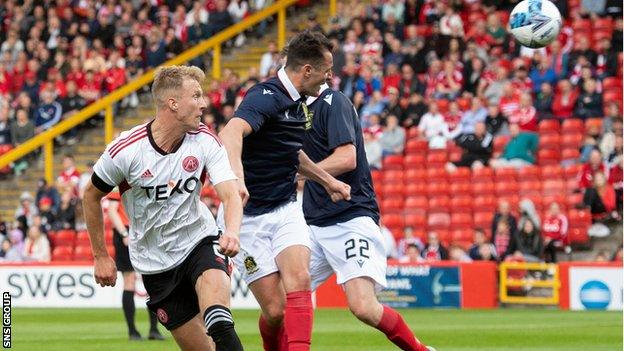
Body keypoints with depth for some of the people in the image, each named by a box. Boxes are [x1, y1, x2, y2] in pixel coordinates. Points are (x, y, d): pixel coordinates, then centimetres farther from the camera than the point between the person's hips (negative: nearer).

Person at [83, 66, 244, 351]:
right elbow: (92, 196, 1)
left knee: (213, 282, -35)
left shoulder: (205, 141, -10)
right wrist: (101, 256, 4)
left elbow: (231, 194, -20)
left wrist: (231, 232, -42)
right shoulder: (125, 150, -15)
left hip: (199, 239, 1)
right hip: (155, 261, -1)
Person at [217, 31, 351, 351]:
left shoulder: (297, 102, 10)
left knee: (298, 280, -21)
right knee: (276, 309, -8)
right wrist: (237, 177, -56)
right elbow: (231, 134, -39)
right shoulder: (266, 97, -18)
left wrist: (327, 180, 36)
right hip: (248, 216, -7)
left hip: (285, 210, 7)